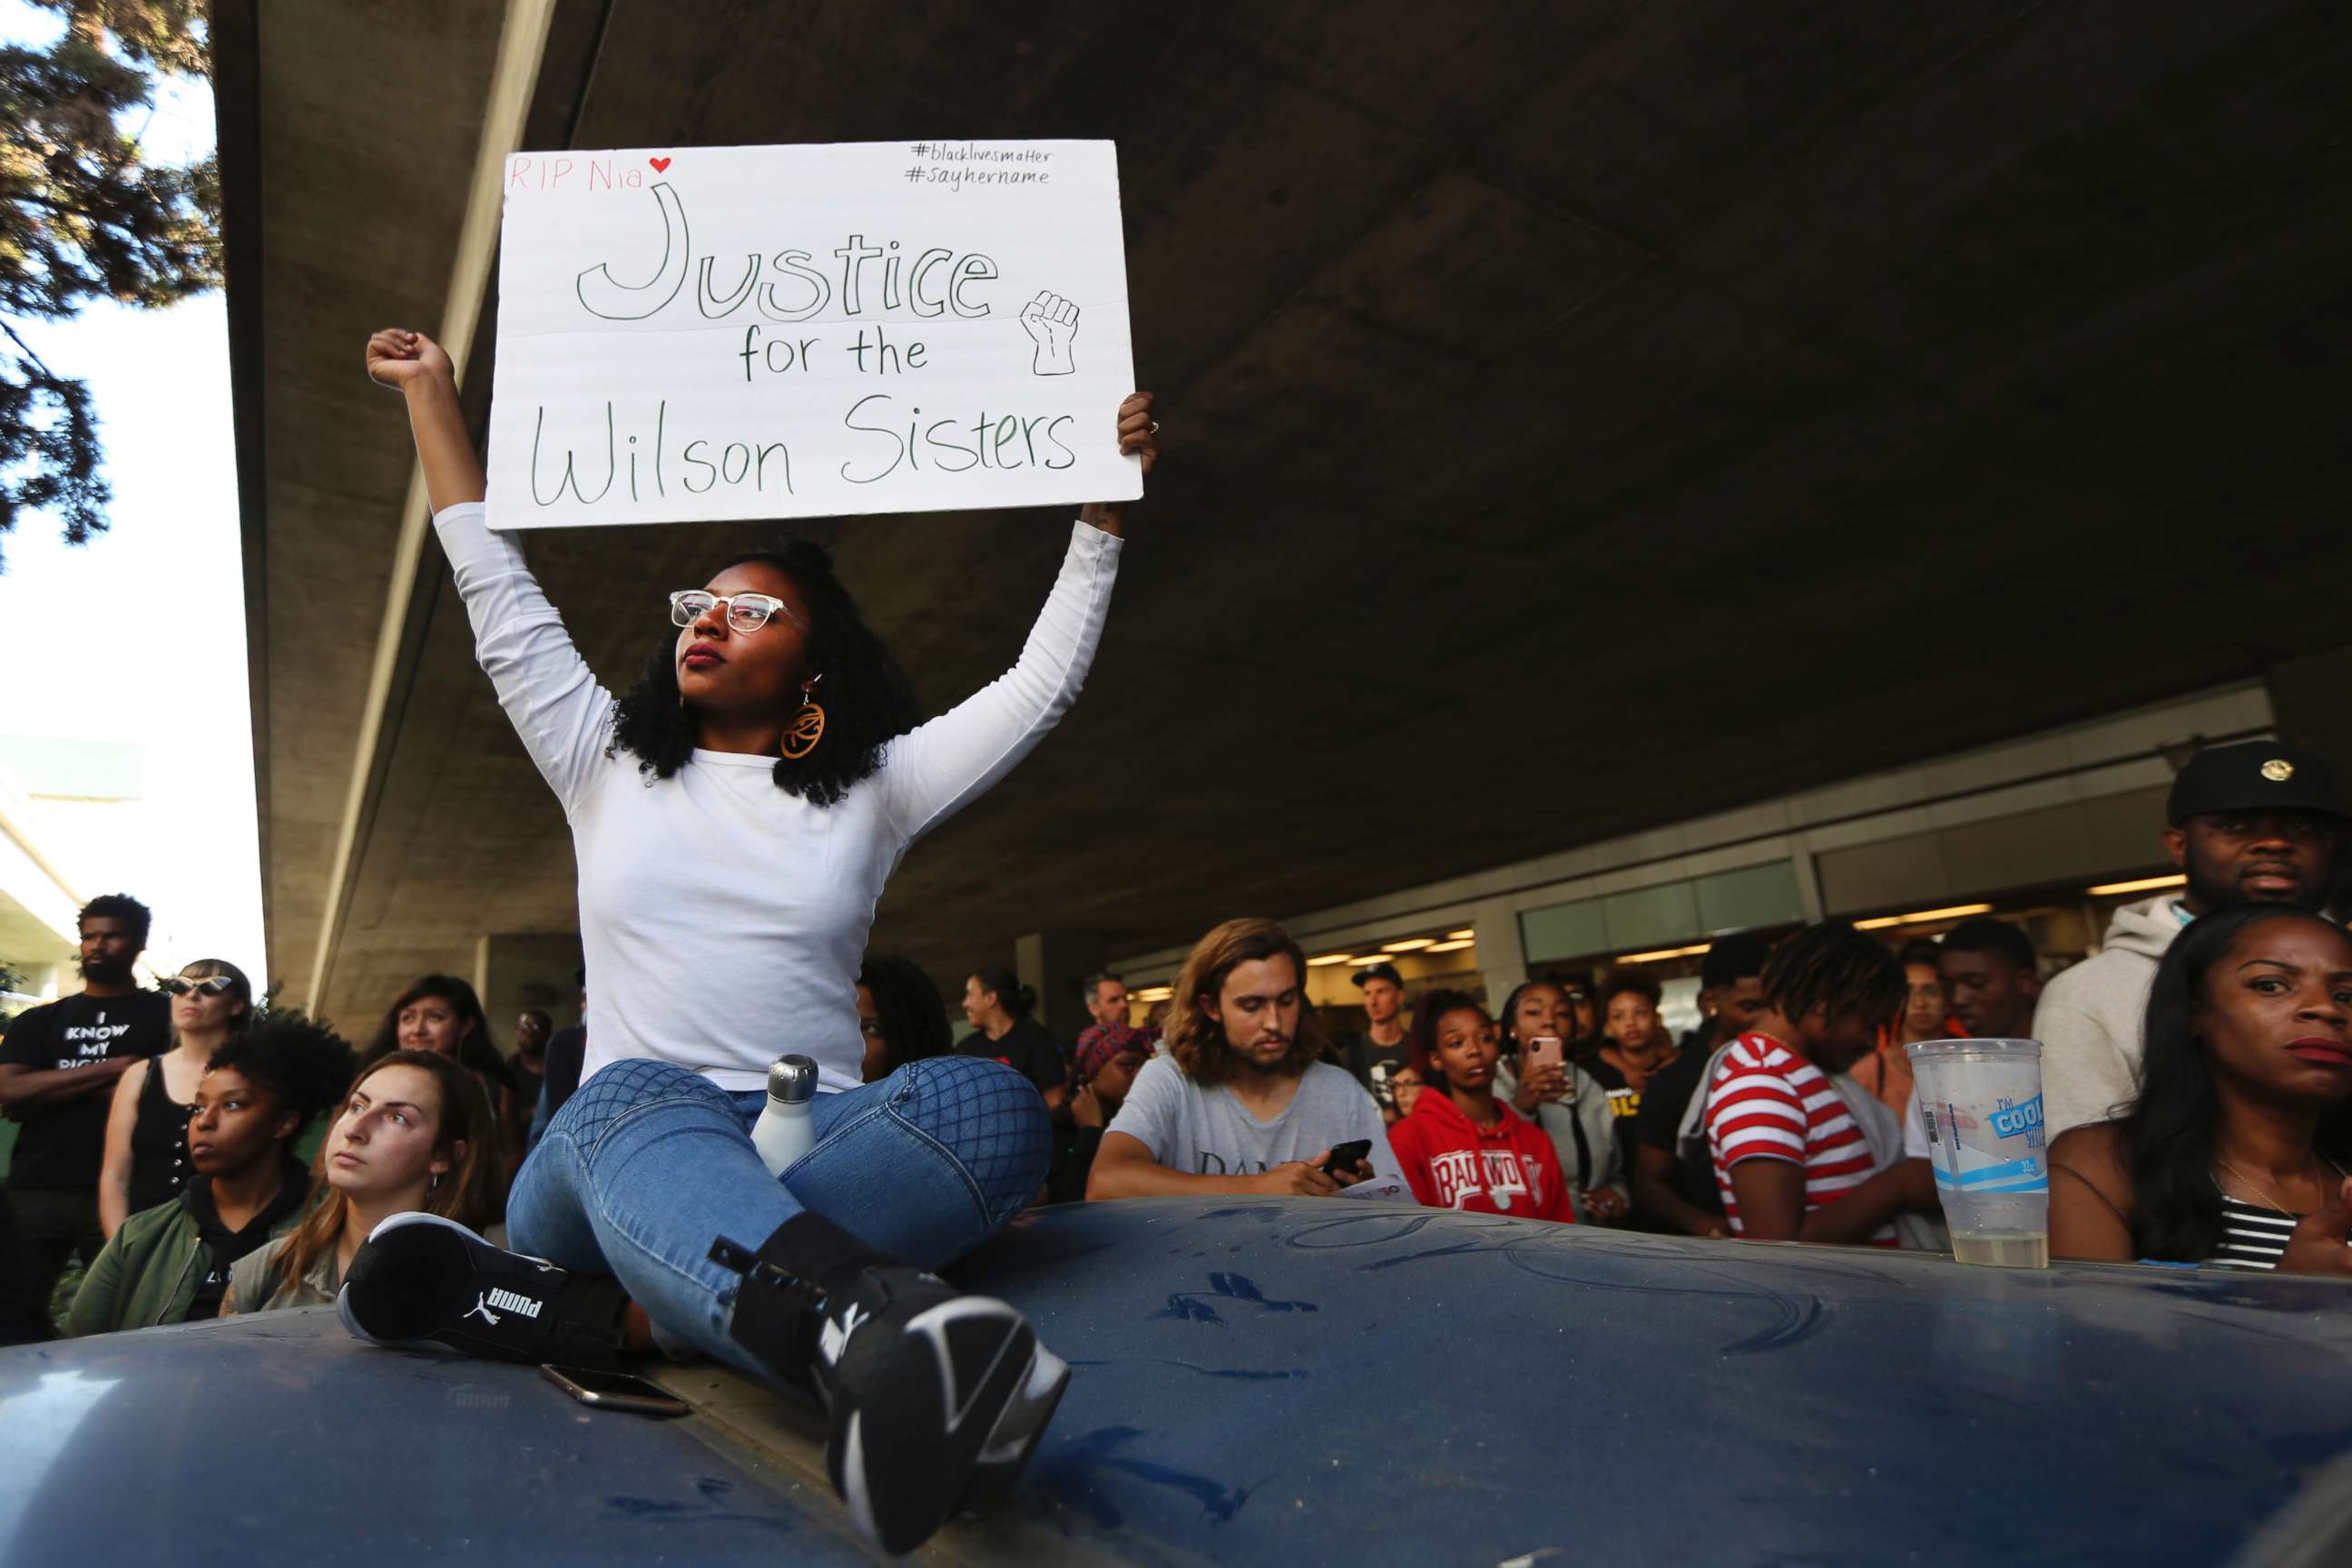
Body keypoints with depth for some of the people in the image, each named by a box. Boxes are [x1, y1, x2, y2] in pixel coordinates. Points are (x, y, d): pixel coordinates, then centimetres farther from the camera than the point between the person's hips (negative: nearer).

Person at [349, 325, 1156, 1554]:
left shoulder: (870, 792, 15)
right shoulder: (606, 768, 18)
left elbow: (1042, 681, 13)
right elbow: (499, 594, 22)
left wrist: (1103, 502, 12)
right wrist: (431, 394, 28)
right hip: (620, 1132, 0)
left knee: (990, 1103, -33)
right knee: (638, 1103, -38)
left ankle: (558, 1297, -42)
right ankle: (869, 1335, -69)